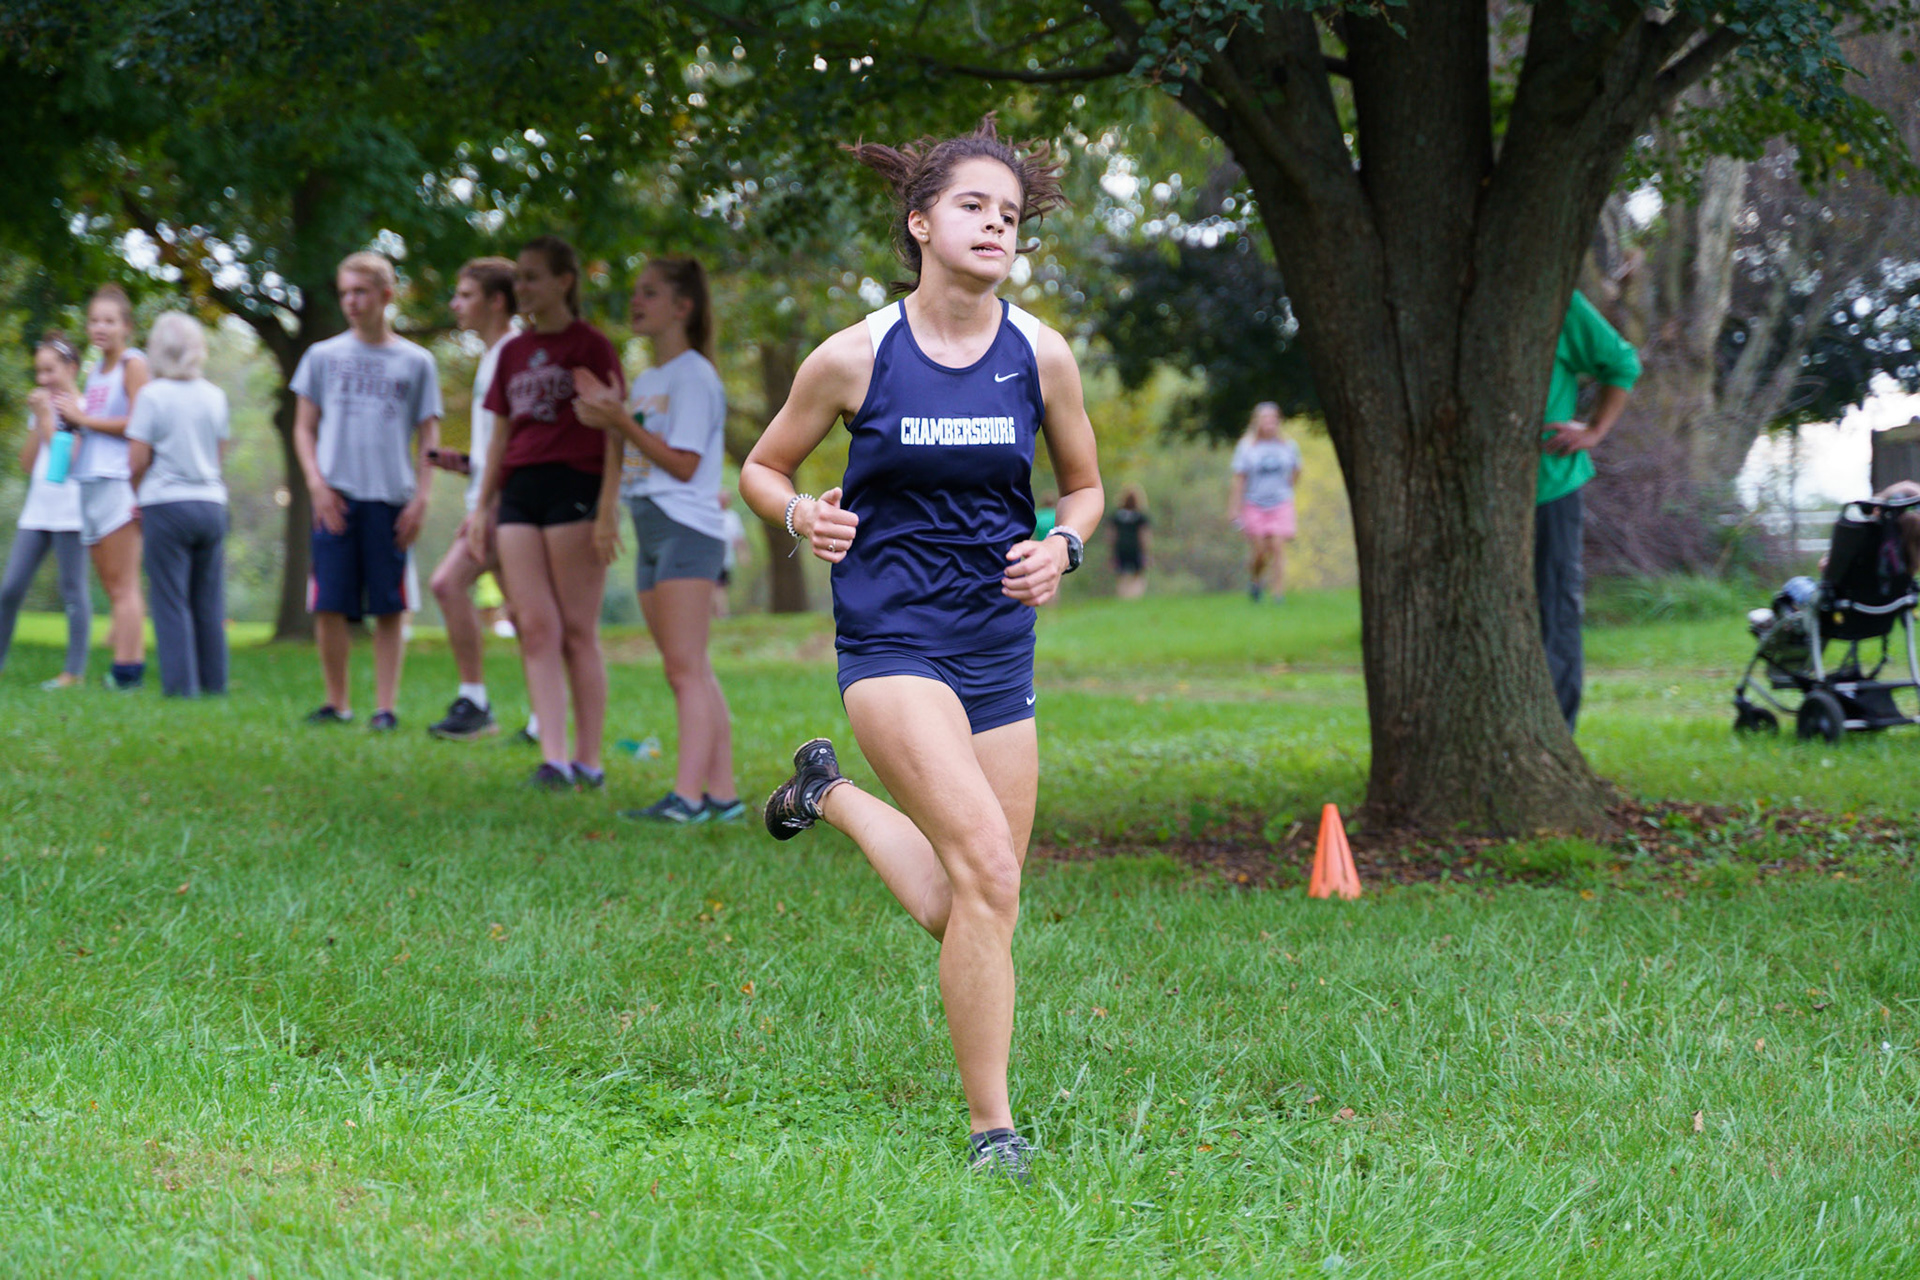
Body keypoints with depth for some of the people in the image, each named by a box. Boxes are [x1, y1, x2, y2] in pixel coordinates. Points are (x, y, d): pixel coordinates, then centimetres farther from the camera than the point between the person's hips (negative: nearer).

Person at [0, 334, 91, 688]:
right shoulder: (42, 407, 15)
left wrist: (47, 418, -10)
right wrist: (37, 421, 1)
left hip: (70, 510, -7)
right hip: (37, 510, 7)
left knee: (73, 590, -3)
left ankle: (75, 671, 0)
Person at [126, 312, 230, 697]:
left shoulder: (153, 396, -8)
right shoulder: (215, 396, 6)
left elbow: (137, 460, -8)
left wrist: (140, 493, 8)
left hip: (167, 506, -4)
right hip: (212, 502, 4)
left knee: (171, 600, -1)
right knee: (209, 600, 9)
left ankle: (180, 683, -4)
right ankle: (214, 680, 11)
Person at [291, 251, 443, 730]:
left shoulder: (415, 362, 8)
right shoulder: (323, 356, 10)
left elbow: (428, 437, 9)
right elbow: (304, 428, 11)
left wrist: (421, 498, -2)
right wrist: (317, 484, -4)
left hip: (391, 498, 0)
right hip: (337, 497, 0)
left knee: (389, 605, -1)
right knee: (329, 604, -3)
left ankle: (386, 707, 4)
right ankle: (337, 701, 10)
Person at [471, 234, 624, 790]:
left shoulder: (591, 346, -2)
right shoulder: (513, 352, 16)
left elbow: (613, 433, -6)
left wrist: (608, 508, -14)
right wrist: (483, 507, 15)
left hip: (574, 488, -6)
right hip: (520, 492, 6)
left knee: (578, 631, -3)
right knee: (535, 628, -4)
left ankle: (588, 760, 2)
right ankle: (553, 759, -8)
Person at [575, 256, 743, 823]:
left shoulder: (693, 376, -8)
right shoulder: (646, 381, 20)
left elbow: (683, 463, -14)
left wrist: (622, 422, -15)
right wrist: (609, 423, 6)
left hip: (687, 528, -9)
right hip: (652, 530, 9)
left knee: (686, 668, -14)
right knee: (689, 672, 6)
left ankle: (687, 795, -18)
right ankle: (722, 793, 6)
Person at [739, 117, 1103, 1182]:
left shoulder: (1042, 356, 1)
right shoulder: (855, 358, -5)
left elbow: (1085, 486, 16)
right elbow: (762, 467, 9)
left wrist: (1062, 546, -5)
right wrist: (803, 515, -12)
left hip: (998, 645, 4)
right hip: (892, 640, -4)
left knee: (969, 912, 5)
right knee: (985, 868, -22)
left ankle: (834, 795, 33)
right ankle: (989, 1126, -9)